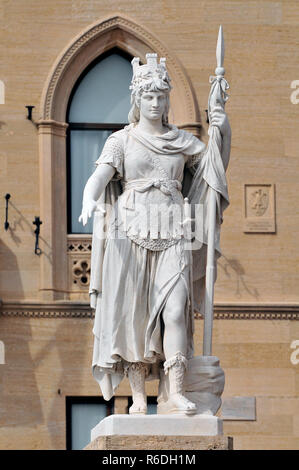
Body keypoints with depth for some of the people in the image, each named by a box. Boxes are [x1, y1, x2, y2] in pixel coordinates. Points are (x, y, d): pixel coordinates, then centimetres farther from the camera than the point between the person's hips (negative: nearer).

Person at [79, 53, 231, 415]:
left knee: (175, 310, -12)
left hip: (171, 235, 1)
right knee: (133, 313, -4)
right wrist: (89, 202, -29)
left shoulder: (182, 141, 15)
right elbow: (99, 177, -7)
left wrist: (224, 133, 2)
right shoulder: (121, 141, 7)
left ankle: (176, 394, -14)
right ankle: (138, 396, 0)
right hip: (131, 233, -1)